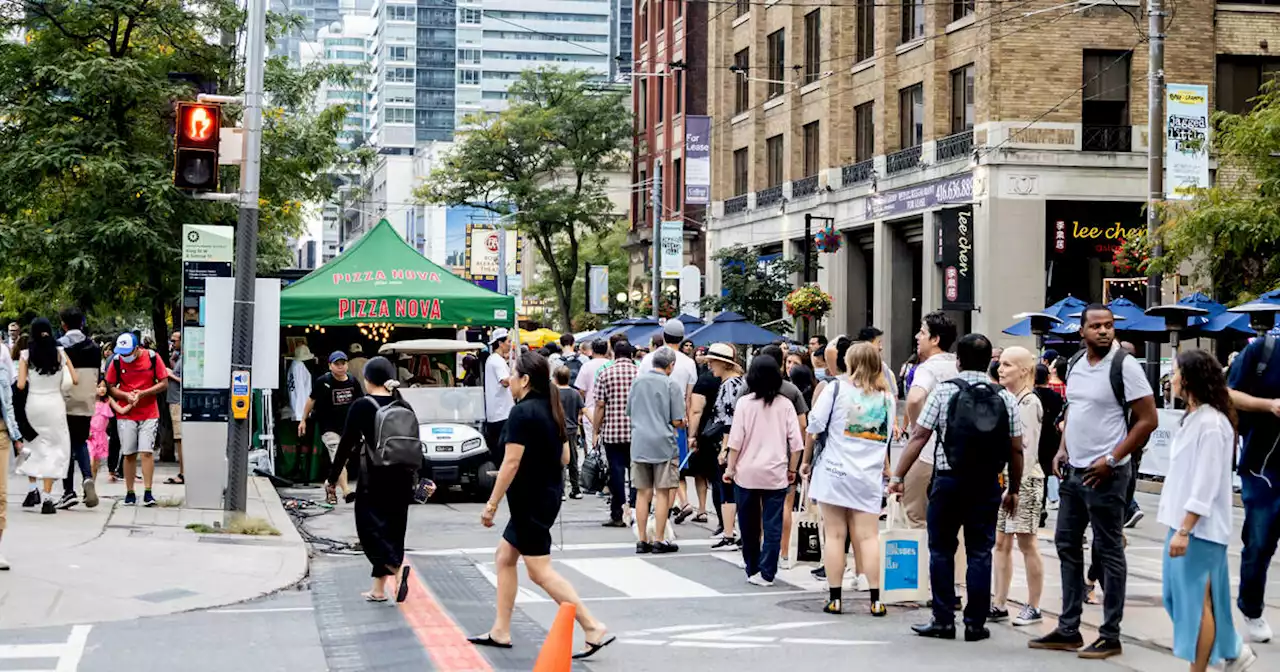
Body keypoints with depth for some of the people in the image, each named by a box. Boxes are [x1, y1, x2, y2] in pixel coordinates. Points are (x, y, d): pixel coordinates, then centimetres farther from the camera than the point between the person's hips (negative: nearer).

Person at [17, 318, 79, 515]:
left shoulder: (26, 355, -5)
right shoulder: (60, 353, -3)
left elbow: (21, 385, -10)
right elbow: (75, 380, -4)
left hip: (33, 404, 1)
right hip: (54, 404, -1)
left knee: (32, 445, 22)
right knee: (54, 448, 3)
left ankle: (33, 490, 15)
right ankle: (47, 498, -4)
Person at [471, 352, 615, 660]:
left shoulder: (522, 413, -18)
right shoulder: (552, 410, 9)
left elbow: (511, 463, -21)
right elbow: (564, 457, 13)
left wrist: (491, 504, -16)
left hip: (530, 500, -10)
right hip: (548, 494, 10)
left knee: (540, 571, -6)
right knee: (504, 557, 18)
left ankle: (594, 628, -9)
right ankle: (500, 631, 22)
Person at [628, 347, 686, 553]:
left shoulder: (638, 381, 5)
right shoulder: (672, 385, -8)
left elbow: (629, 412, 15)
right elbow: (677, 421, -9)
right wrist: (683, 423, 12)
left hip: (639, 443, 4)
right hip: (663, 443, -4)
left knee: (642, 492, 9)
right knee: (662, 493, 2)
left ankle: (642, 540, 10)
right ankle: (659, 540, 4)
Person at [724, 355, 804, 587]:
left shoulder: (744, 403, -4)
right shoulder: (785, 405, -1)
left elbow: (736, 440, -6)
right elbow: (796, 443, -1)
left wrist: (730, 468, 3)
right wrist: (792, 470, 11)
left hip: (747, 472, 0)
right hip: (776, 474, 0)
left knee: (749, 524, 12)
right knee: (772, 526, 2)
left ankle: (752, 570, 21)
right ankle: (766, 573, -2)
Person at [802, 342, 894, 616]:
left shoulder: (836, 388, -3)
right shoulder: (887, 397, 7)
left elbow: (815, 428, -5)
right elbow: (887, 437, 13)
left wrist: (807, 460, 8)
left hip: (833, 470, -2)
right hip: (869, 477, 2)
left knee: (835, 535, 3)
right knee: (869, 537, 2)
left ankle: (835, 598, 5)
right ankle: (875, 600, -1)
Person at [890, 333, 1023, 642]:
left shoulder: (943, 392, -3)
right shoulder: (1005, 398, 4)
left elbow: (918, 437, -5)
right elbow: (1016, 449, 5)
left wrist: (898, 476, 0)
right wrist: (1014, 489, 15)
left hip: (948, 481, -2)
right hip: (987, 486, 2)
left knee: (942, 550, 8)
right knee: (980, 553, 7)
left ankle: (943, 620, 9)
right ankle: (975, 623, 7)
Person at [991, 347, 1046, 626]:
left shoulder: (1029, 403, -11)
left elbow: (1027, 448, -15)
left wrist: (1017, 486, -18)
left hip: (1024, 480, -8)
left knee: (1027, 544, 0)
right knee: (1001, 543, 8)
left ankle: (1033, 607, 8)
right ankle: (999, 604, 13)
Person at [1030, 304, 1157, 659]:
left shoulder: (1124, 366, -12)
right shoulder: (1075, 365, 9)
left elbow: (1147, 420, -14)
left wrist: (1111, 460, -17)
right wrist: (1062, 450, 8)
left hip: (1104, 474, -8)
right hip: (1072, 470, 8)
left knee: (1108, 551, 0)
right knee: (1067, 545, 13)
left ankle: (1110, 636, 8)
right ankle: (1068, 630, 22)